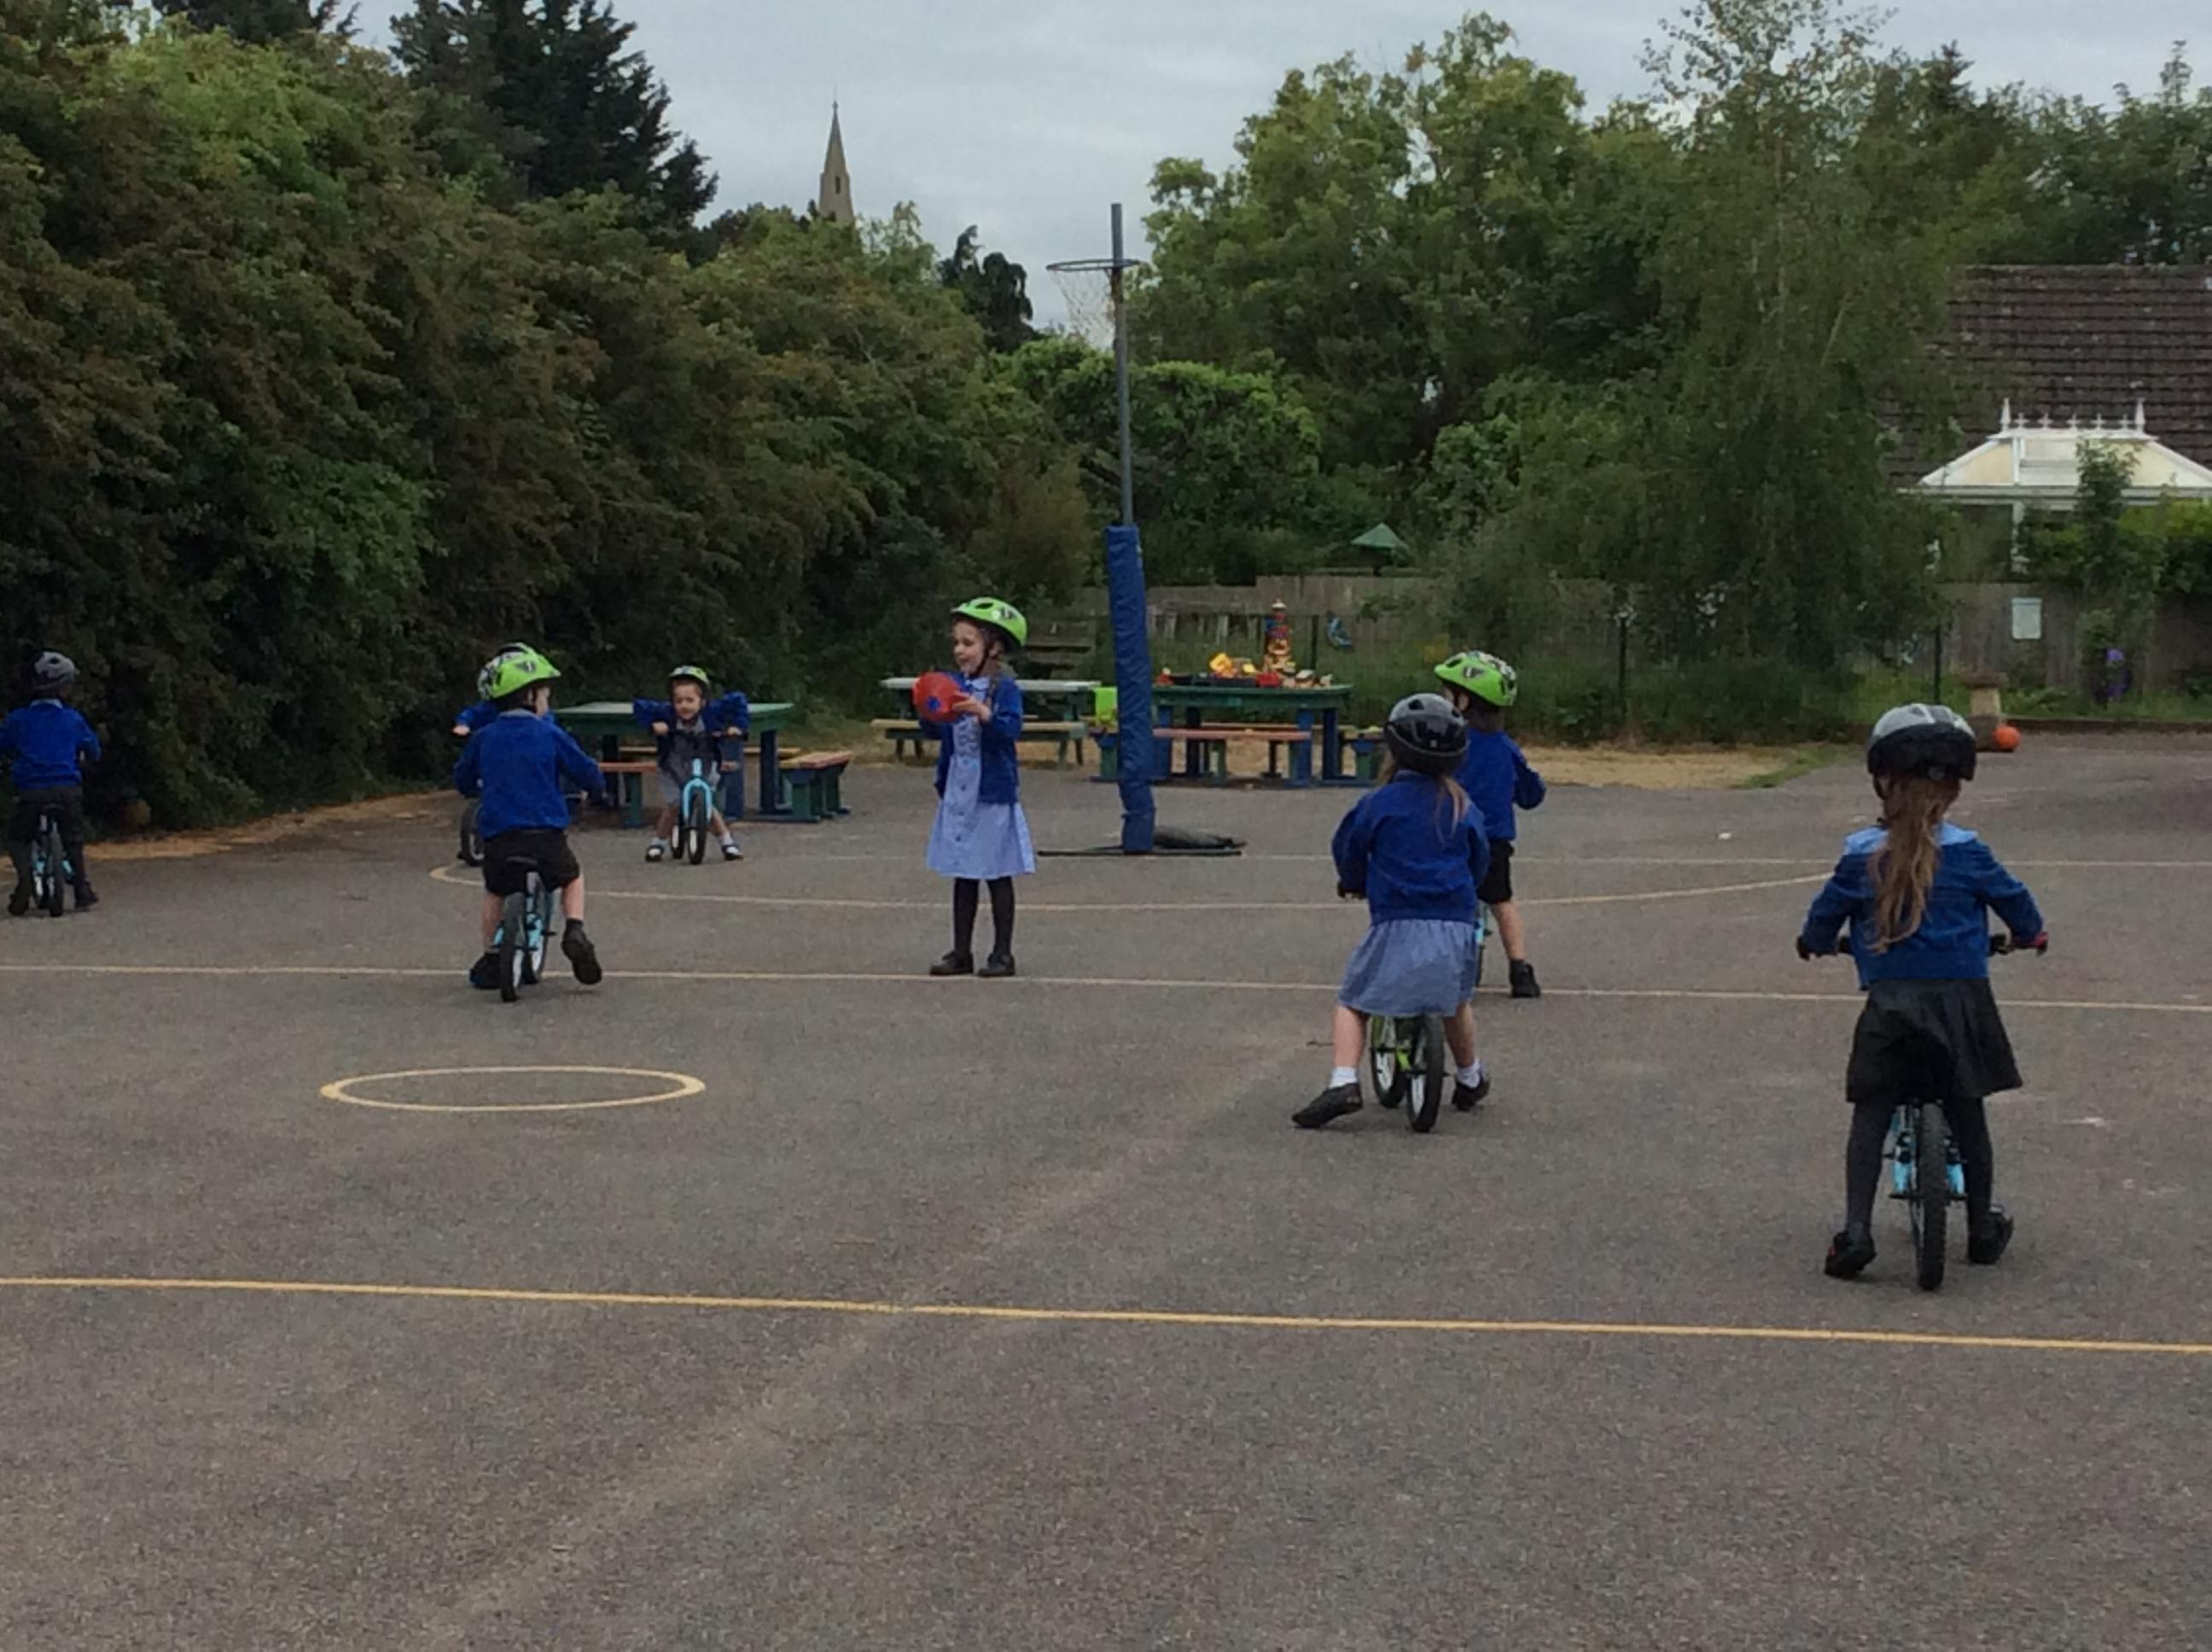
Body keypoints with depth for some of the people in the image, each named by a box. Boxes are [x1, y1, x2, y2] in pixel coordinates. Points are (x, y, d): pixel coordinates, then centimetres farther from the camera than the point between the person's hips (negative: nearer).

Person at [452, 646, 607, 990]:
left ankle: (491, 958, 22)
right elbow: (587, 772, 4)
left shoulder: (483, 738, 7)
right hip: (546, 835, -2)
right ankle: (574, 930, 3)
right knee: (572, 878, 26)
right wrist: (596, 790, 27)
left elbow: (462, 780, 21)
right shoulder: (550, 735, -1)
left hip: (498, 837, 2)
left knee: (495, 892, 28)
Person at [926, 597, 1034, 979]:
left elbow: (1011, 729, -24)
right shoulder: (953, 686, 9)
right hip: (958, 792, 6)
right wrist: (931, 713, 4)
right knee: (962, 875, 10)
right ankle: (961, 952, 17)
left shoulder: (1005, 688, -9)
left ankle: (1002, 953, 9)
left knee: (997, 875, 2)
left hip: (993, 793, -6)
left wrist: (983, 713, -35)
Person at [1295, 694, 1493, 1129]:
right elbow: (1480, 859, 19)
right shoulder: (1461, 806, 7)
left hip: (1397, 923, -3)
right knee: (1457, 1002, 27)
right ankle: (1470, 1080, 41)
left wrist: (1355, 882, 30)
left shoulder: (1380, 802, -3)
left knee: (1352, 1003, 5)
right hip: (1456, 923, 4)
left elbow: (1348, 849, 8)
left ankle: (1343, 1082, -14)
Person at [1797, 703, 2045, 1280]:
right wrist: (2030, 933, 33)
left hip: (1888, 1005, 0)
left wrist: (1814, 942, 34)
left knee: (1870, 1114, 4)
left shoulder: (1859, 855, -3)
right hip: (1961, 1000, 0)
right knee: (1967, 1114, 14)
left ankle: (1856, 1228, -6)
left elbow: (1825, 913, 11)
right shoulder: (1966, 852, -4)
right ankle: (1983, 1226, 23)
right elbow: (2011, 898, 11)